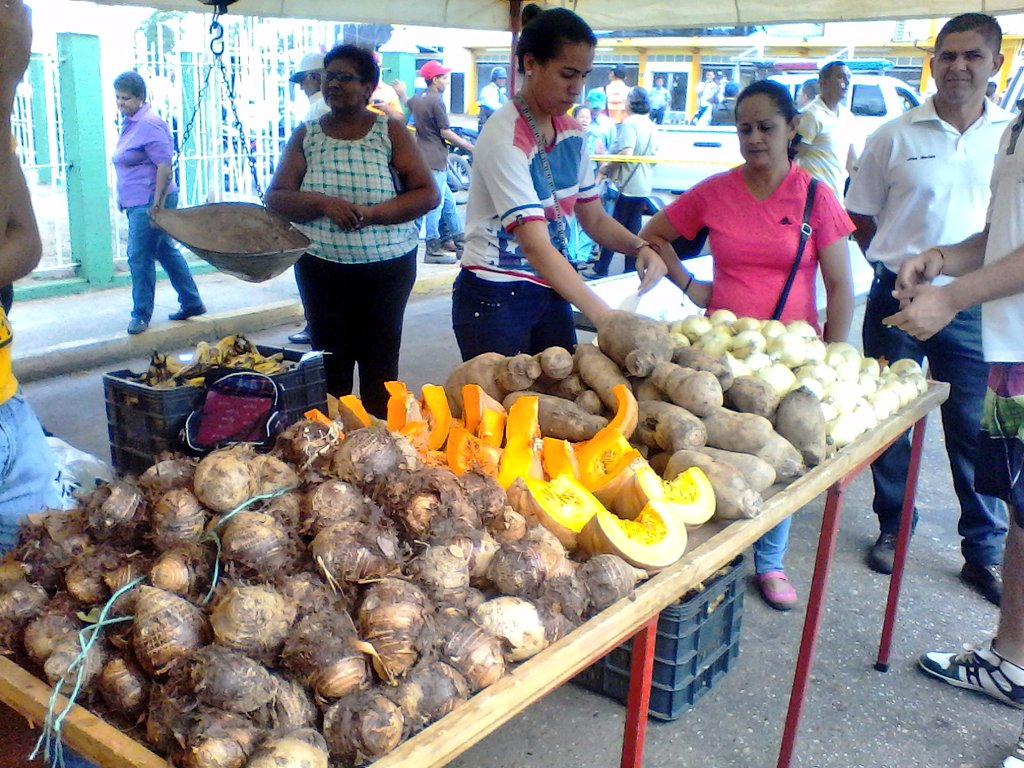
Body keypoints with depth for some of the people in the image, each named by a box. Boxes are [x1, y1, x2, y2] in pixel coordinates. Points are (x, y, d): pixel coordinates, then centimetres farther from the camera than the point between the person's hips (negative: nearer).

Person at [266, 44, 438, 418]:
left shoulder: (391, 131, 0)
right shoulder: (306, 136, 6)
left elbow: (427, 194, -6)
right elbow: (275, 198, 1)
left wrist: (372, 213, -19)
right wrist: (322, 202, -18)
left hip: (388, 266, -1)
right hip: (322, 267, 2)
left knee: (380, 364, 6)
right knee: (331, 363, 4)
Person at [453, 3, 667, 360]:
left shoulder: (571, 133, 2)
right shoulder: (505, 139, -21)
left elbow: (594, 218, 8)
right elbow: (536, 246, -29)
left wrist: (640, 247, -13)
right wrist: (606, 318, -36)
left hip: (552, 292, 7)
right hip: (495, 299, -7)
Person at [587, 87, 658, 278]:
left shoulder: (630, 123, -12)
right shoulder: (651, 126, 14)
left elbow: (626, 153, -24)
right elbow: (655, 156, 20)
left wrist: (607, 167, -12)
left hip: (628, 185, -8)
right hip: (644, 187, 8)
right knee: (633, 230, 10)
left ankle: (601, 270, 2)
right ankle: (631, 271, 12)